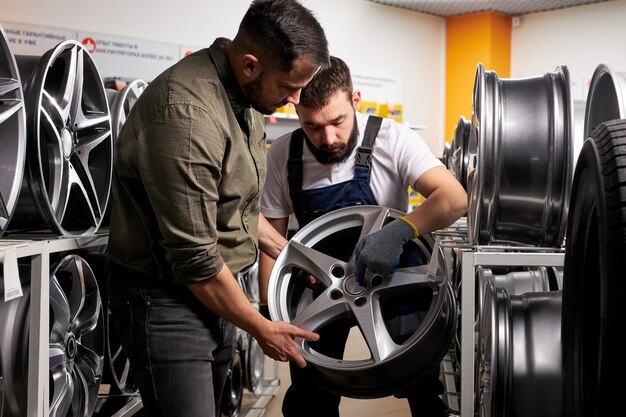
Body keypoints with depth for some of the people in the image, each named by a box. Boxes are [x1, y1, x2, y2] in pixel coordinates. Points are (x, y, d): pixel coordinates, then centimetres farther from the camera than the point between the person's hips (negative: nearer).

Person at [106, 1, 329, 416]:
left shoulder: (246, 94, 2)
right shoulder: (185, 113, -27)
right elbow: (195, 259, -24)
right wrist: (261, 328, -12)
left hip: (215, 289, 9)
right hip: (166, 299, -8)